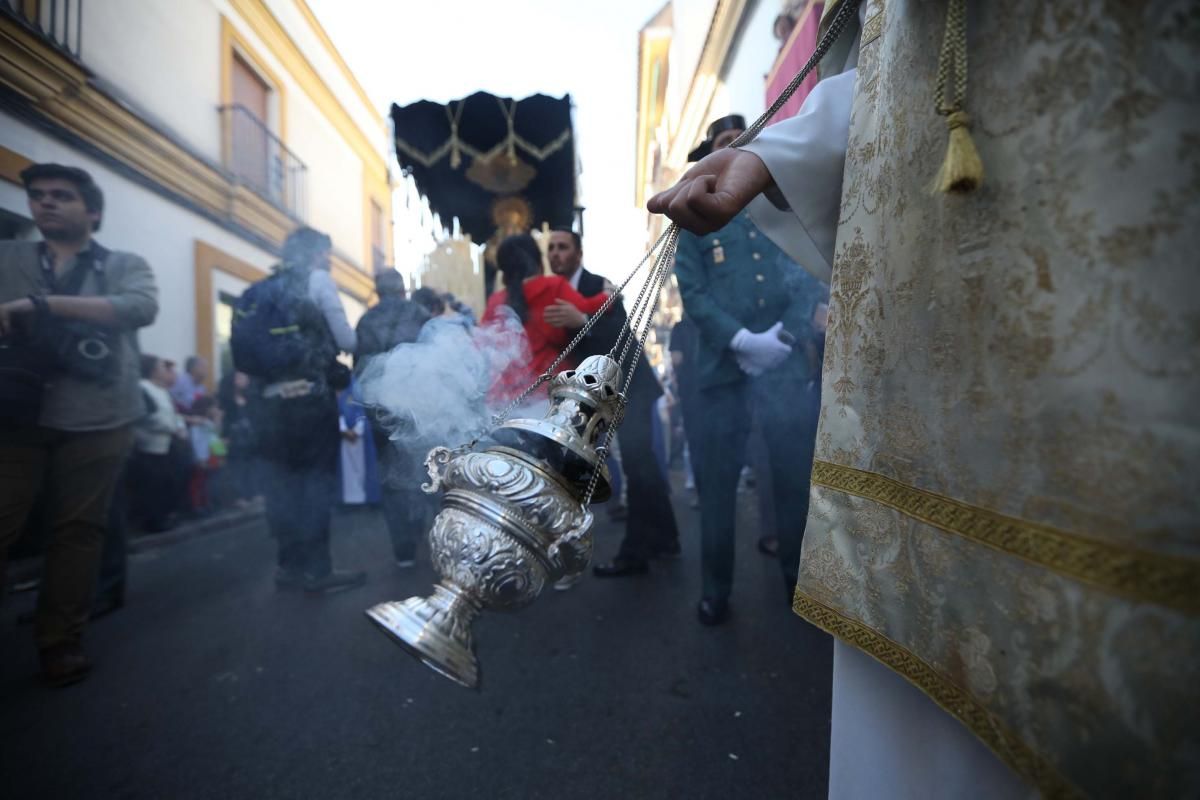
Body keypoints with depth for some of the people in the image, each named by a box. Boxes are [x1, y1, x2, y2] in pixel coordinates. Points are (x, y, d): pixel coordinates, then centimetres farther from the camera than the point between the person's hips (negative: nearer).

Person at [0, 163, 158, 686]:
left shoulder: (123, 266, 9)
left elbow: (142, 307, -12)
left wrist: (45, 304, -17)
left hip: (96, 419, -2)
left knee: (79, 530, 3)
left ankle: (61, 640, 15)